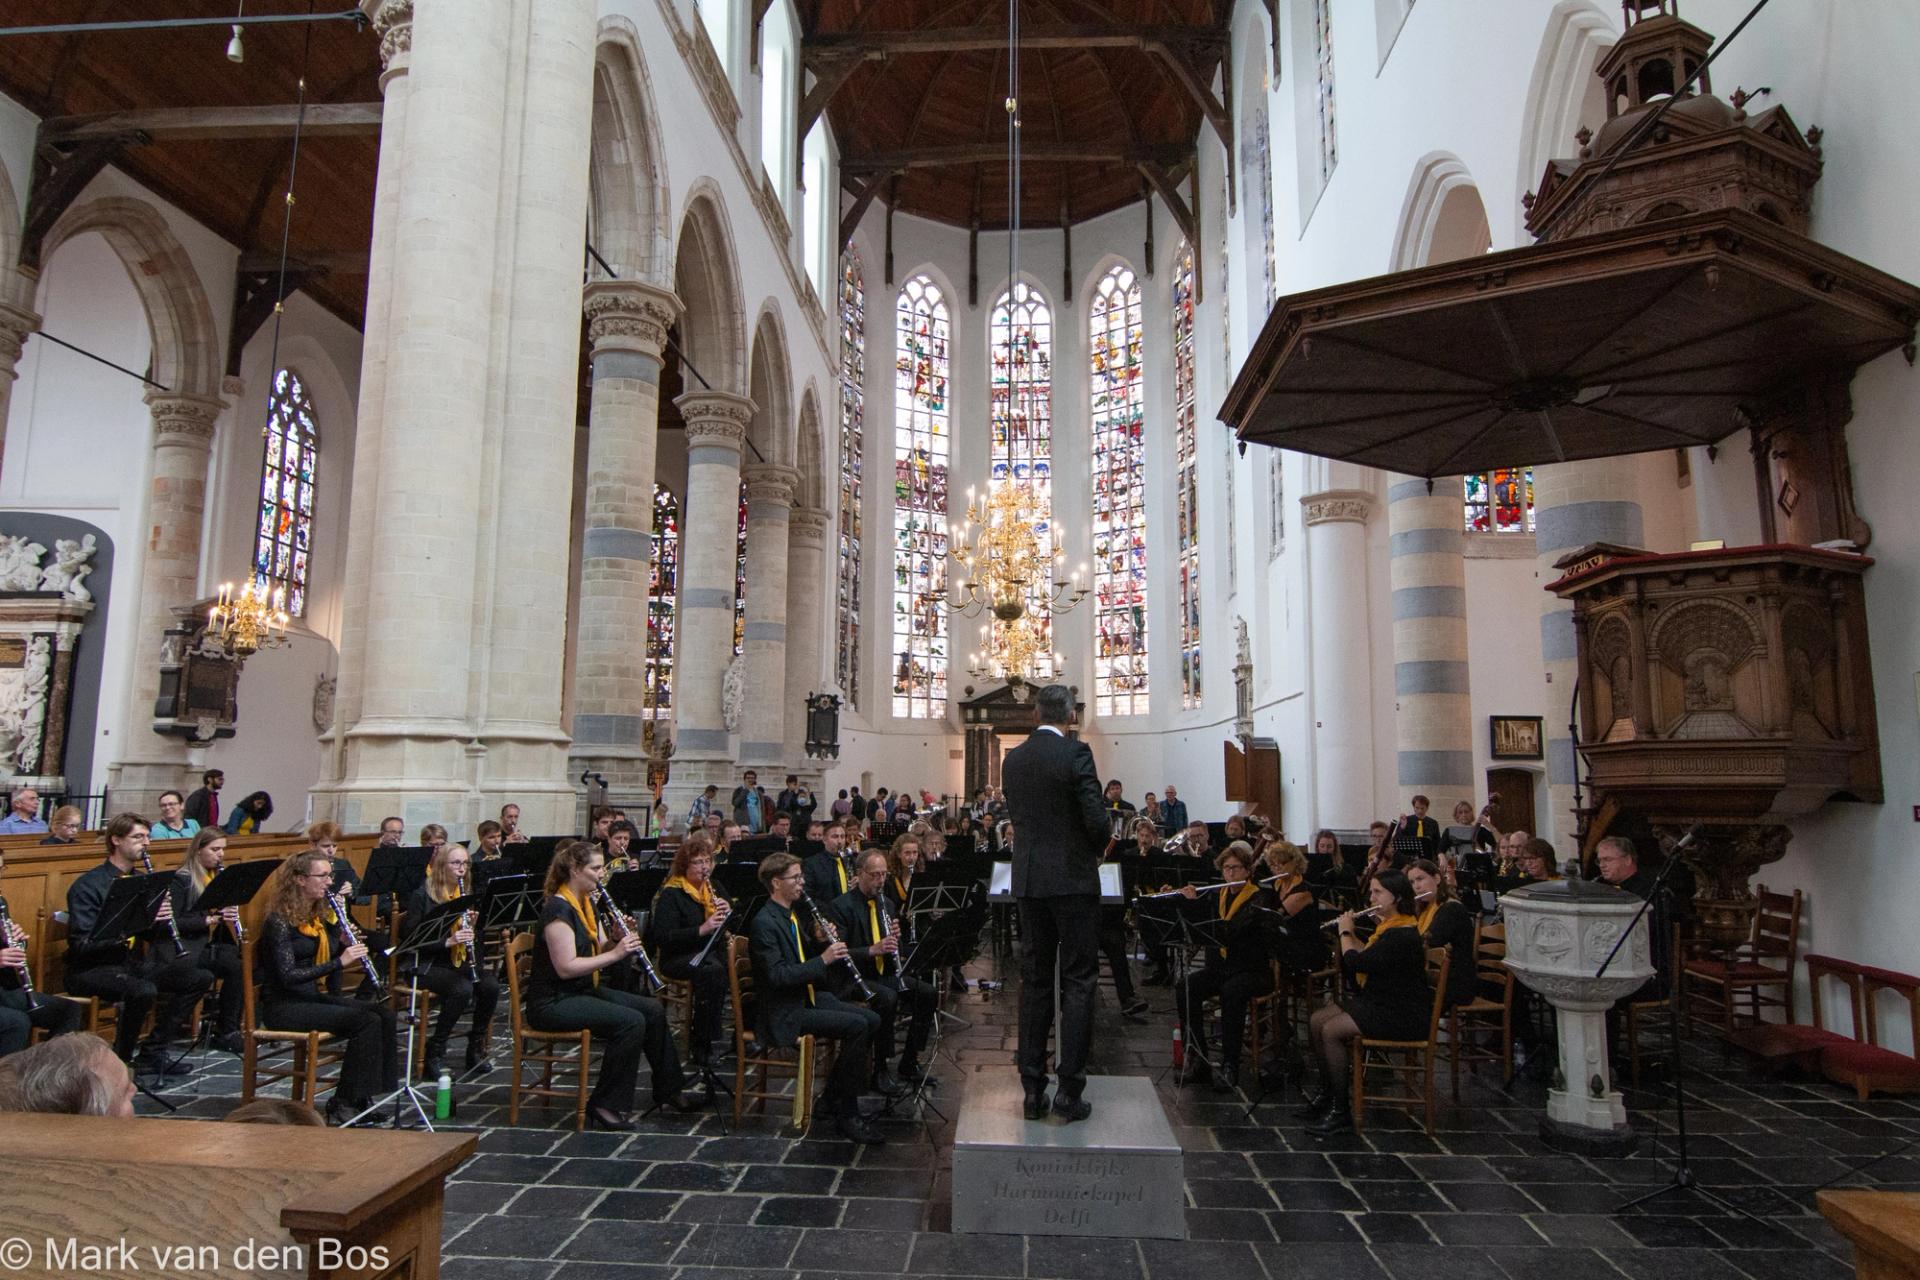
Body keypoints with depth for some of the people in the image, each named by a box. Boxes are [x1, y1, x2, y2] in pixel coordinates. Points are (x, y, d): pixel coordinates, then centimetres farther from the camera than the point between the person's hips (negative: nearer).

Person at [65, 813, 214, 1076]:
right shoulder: (87, 886, -12)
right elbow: (82, 944, -22)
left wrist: (160, 918, -11)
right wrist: (136, 921, -30)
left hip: (131, 964, 8)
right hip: (90, 970, -8)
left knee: (201, 977, -5)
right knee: (144, 991, -35)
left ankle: (152, 1053, 1)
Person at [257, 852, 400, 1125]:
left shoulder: (322, 914, 10)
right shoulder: (279, 921, -13)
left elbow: (335, 959, 13)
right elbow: (288, 977, -21)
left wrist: (347, 944, -6)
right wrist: (339, 961, -26)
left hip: (317, 998, 7)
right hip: (284, 1007, -7)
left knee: (385, 1015, -16)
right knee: (366, 1021, -26)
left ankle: (364, 1098, -12)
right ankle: (344, 1104, -13)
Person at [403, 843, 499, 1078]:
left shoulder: (468, 893, 11)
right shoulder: (422, 895, -5)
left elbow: (480, 938, 12)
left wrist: (473, 925, -10)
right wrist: (448, 941, -24)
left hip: (463, 962, 5)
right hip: (430, 965, -5)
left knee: (491, 985, -23)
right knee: (462, 988, -32)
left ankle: (476, 1047, -5)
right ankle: (434, 1052, -14)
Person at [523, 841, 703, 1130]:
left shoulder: (588, 903, 10)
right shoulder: (558, 909, -19)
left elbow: (599, 952, 13)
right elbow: (566, 967, -26)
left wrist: (618, 939, -7)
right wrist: (615, 953, -24)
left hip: (585, 990, 10)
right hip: (552, 1002, -9)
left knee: (653, 1009, 2)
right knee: (631, 1022, -24)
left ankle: (669, 1090, 13)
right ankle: (605, 1106, -12)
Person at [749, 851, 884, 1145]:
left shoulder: (791, 916, 14)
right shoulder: (763, 923, -16)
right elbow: (777, 976, -25)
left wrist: (822, 943, 3)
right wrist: (823, 959, -22)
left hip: (809, 998, 9)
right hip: (783, 1014, -9)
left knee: (872, 1020, -6)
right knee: (856, 1025, -24)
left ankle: (832, 1094, 5)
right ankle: (847, 1114, -13)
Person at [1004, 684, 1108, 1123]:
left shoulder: (1013, 759, 6)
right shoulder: (1075, 753, -12)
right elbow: (1096, 819, -15)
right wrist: (1094, 852, 4)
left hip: (1028, 880, 5)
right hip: (1073, 879, -5)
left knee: (1034, 982, 11)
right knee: (1077, 984, 2)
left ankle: (1033, 1090, 15)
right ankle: (1070, 1090, 2)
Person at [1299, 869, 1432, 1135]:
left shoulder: (1403, 935, -22)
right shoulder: (1387, 926, 10)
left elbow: (1357, 963, -25)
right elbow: (1367, 955, 21)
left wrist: (1345, 932, -9)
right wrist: (1351, 934, 10)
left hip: (1403, 1014, -10)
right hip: (1377, 1001, 10)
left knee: (1331, 1030, -23)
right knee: (1316, 1021, 0)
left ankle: (1341, 1112, -12)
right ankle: (1328, 1094, 12)